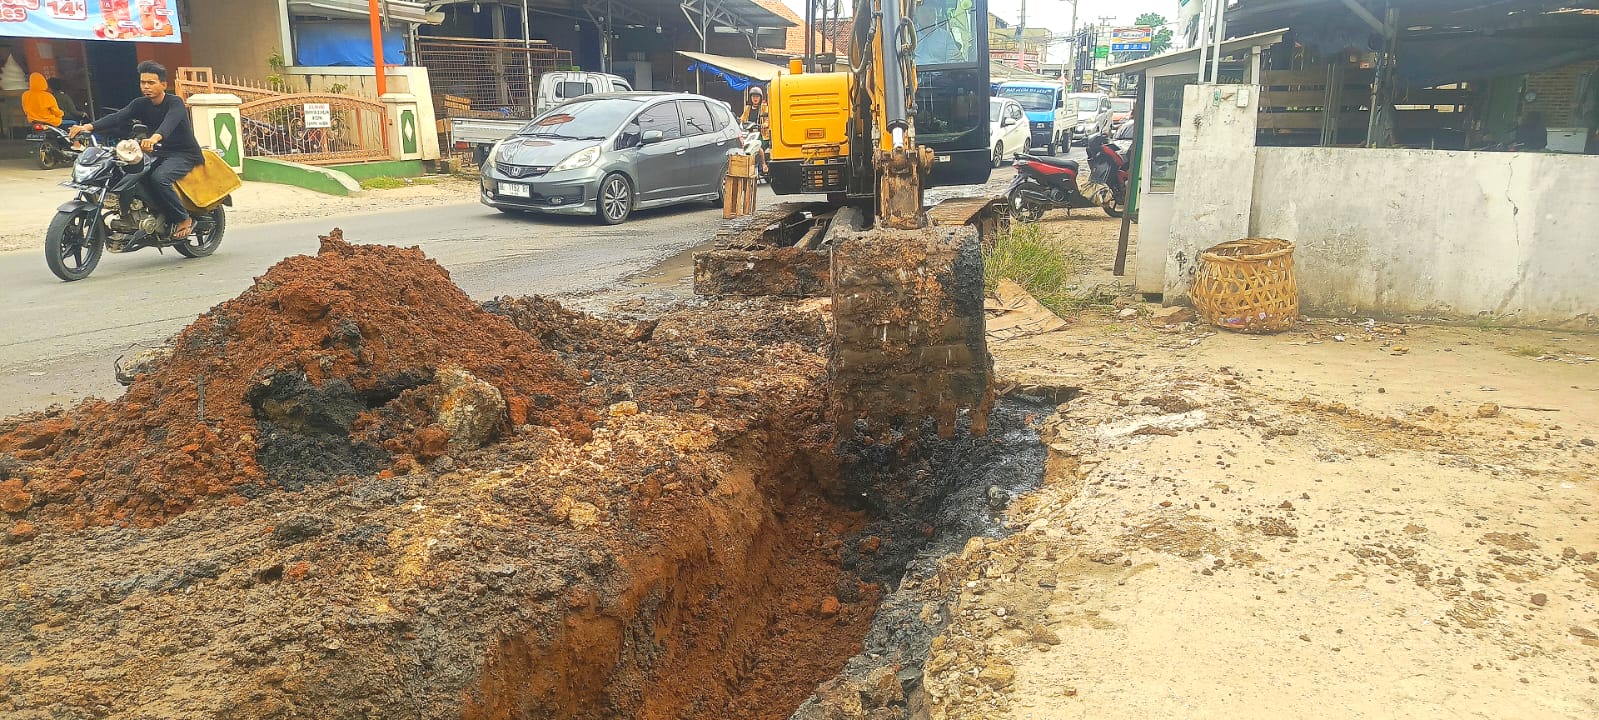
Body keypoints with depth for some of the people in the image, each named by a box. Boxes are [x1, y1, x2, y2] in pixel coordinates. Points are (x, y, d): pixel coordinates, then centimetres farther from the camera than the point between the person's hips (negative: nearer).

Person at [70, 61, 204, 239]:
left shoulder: (175, 103, -15)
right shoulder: (141, 104, 5)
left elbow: (170, 122, -37)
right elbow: (118, 116, -11)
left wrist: (155, 137, -59)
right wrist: (89, 126, -29)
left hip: (185, 154, -8)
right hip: (161, 153, 8)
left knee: (158, 177, -33)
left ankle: (184, 219, -18)